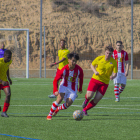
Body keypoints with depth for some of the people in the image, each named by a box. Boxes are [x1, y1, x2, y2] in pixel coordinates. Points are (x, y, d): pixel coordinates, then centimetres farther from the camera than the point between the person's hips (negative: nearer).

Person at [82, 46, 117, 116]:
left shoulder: (114, 62, -9)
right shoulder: (99, 58, -7)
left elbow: (115, 73, -7)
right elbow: (92, 65, 9)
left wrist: (112, 76, -31)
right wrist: (95, 71, -11)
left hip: (104, 83, 1)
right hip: (95, 79, 0)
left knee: (96, 100, -5)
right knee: (89, 96, -16)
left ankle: (85, 110, 16)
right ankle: (86, 100, 22)